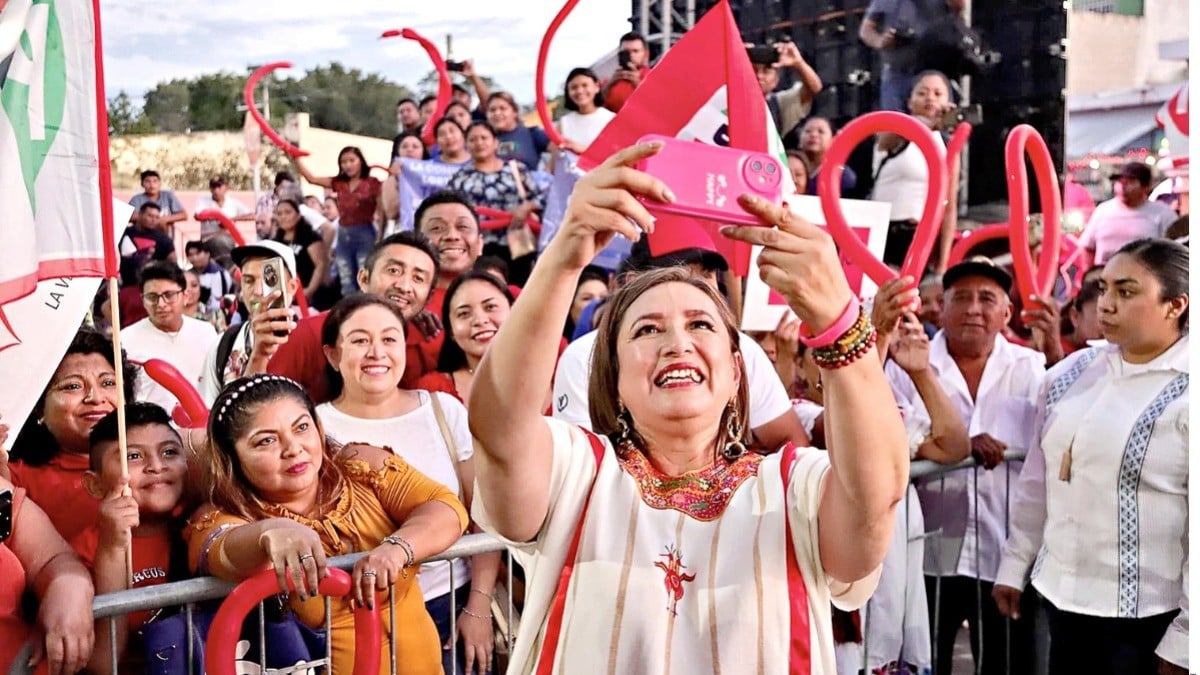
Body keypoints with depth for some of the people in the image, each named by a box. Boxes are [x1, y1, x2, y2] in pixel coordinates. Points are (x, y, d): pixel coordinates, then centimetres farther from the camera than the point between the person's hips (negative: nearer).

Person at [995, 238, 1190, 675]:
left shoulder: (1184, 393, -14)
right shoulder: (1071, 373, 5)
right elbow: (1036, 481, 12)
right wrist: (1014, 566, 13)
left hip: (1149, 617, -5)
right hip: (1063, 597, 6)